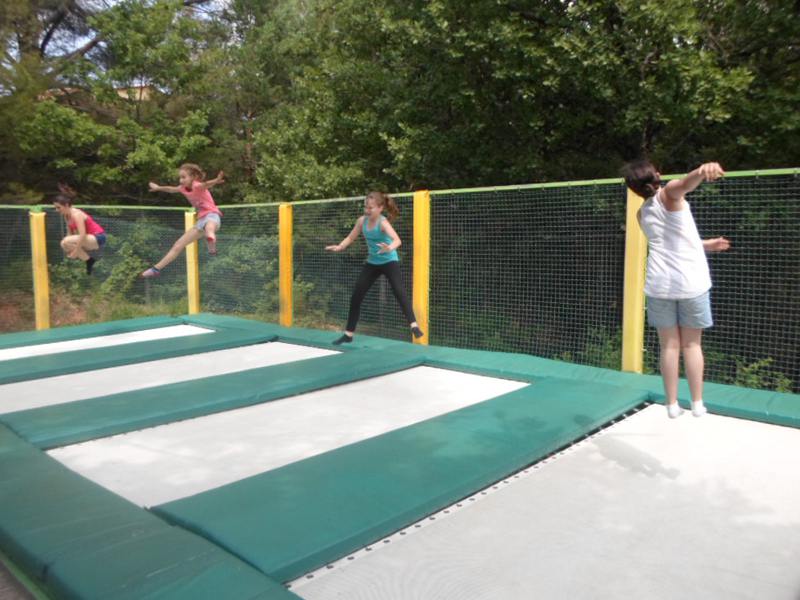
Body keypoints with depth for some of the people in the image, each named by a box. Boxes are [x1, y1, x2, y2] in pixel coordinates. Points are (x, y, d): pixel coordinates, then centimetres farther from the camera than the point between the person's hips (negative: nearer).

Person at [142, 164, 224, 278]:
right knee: (178, 246, 10)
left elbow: (206, 184, -40)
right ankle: (156, 268, 19)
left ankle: (212, 245, -78)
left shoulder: (198, 185, -14)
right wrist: (158, 188, 51)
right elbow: (171, 189, 33)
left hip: (212, 215, -7)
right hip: (201, 219, 7)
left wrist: (215, 181, -62)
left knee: (209, 227, -47)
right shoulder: (183, 188, 10)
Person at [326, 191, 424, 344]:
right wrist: (339, 247, -11)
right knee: (356, 296, 5)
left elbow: (397, 240, -39)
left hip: (389, 262, -6)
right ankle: (348, 334, 16)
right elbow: (351, 237, 7)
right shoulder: (362, 220, -6)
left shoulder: (383, 222, -24)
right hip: (372, 263, 6)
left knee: (399, 292, -26)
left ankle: (414, 326, -25)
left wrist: (390, 248, -60)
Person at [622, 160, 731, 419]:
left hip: (660, 283, 3)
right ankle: (697, 403, 17)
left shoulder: (642, 213, 13)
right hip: (691, 281, -3)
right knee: (692, 344, 10)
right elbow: (686, 182, -29)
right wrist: (703, 170, -51)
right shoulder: (668, 194, -2)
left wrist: (703, 245, 35)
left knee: (669, 346, 9)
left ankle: (672, 404, 13)